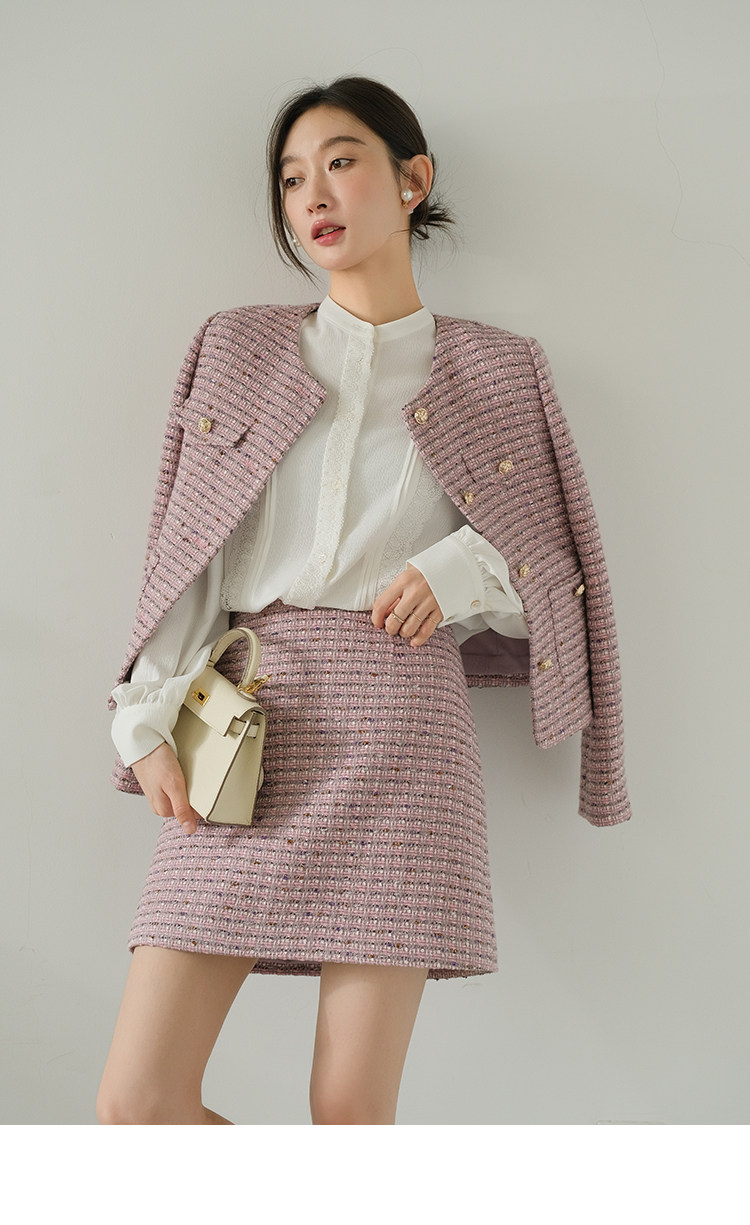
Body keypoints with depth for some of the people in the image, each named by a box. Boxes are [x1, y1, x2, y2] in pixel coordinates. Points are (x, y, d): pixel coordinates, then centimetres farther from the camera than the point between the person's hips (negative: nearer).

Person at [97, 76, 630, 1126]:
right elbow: (187, 555, 10)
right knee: (137, 1102, -2)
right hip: (246, 727, 2)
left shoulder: (495, 370, 12)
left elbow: (556, 572, 14)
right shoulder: (240, 348, 15)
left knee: (353, 1108, -4)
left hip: (402, 720, -2)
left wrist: (466, 568, -7)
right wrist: (149, 720, -1)